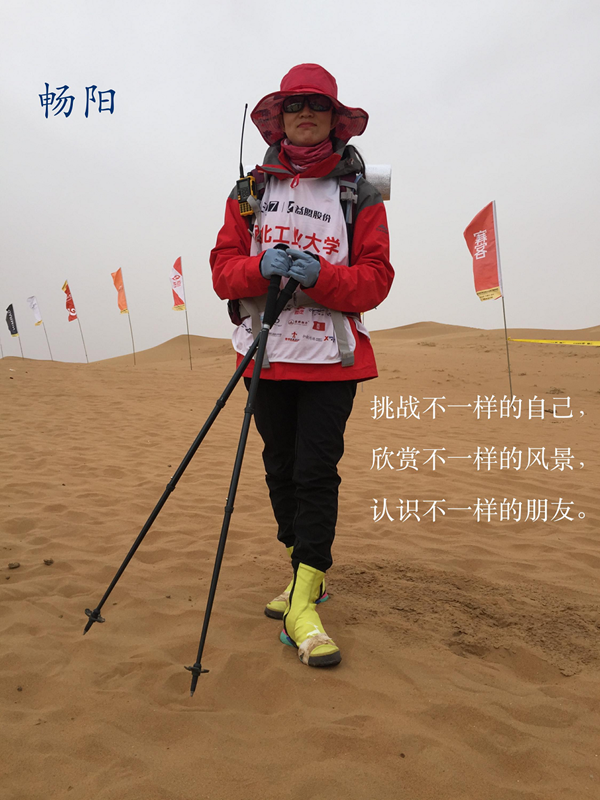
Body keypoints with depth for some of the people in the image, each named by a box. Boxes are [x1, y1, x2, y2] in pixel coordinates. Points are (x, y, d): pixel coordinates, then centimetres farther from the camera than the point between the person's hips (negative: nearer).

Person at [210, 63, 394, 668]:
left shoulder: (358, 193, 5)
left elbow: (377, 277, -2)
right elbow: (222, 267, 5)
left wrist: (320, 275, -19)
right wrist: (260, 267, -16)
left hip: (332, 356, -3)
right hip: (267, 352, 3)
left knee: (316, 473, -6)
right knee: (281, 470, 9)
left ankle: (303, 606, 2)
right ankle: (306, 576, 28)